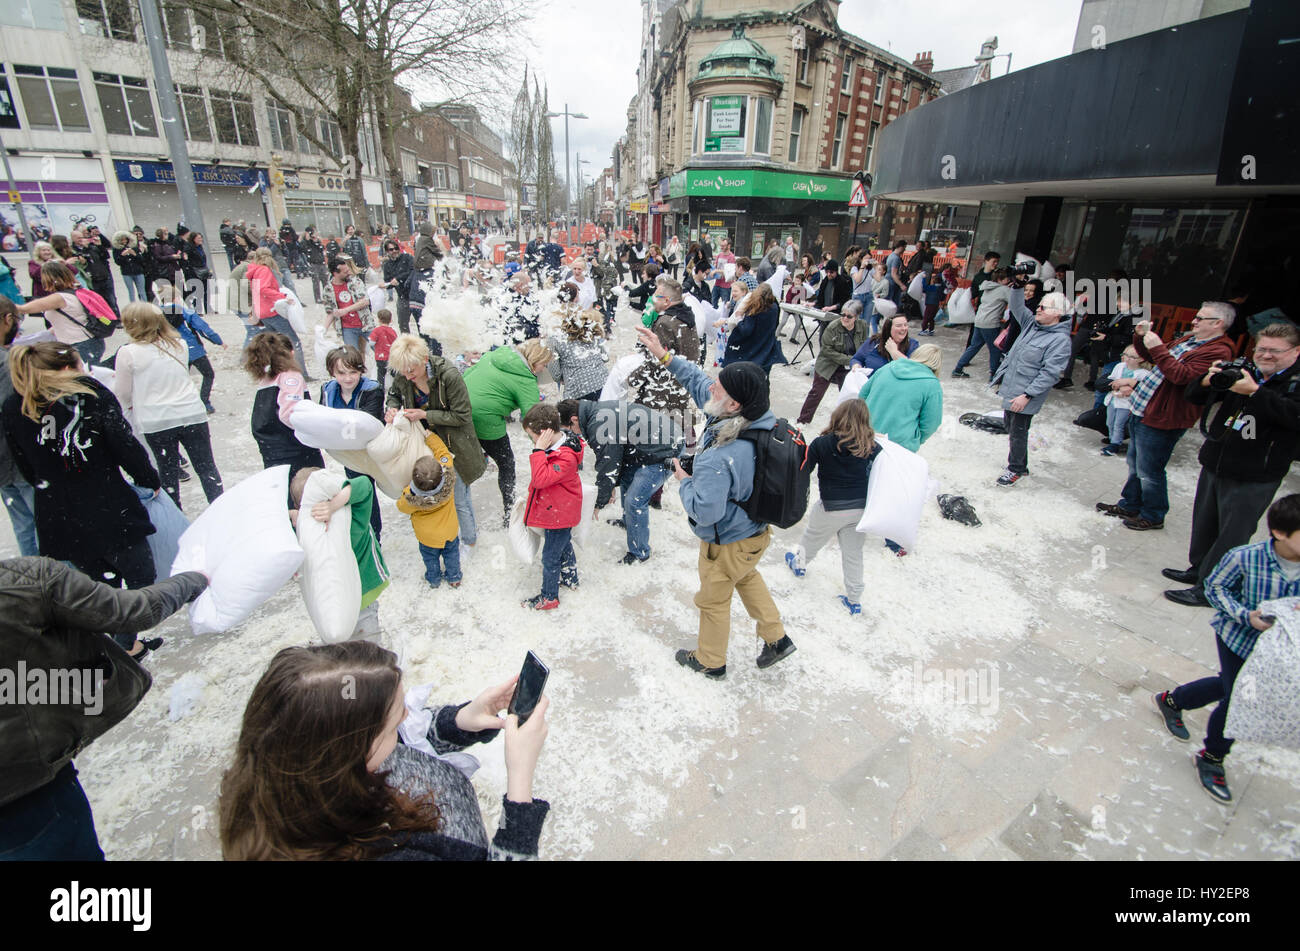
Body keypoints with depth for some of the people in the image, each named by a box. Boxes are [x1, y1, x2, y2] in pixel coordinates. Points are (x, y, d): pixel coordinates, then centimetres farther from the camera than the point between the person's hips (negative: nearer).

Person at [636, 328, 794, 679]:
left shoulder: (719, 458, -41)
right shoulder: (762, 419, -15)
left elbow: (704, 510, -35)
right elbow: (699, 382, -4)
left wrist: (684, 480, -18)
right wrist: (665, 356, -2)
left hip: (728, 543, -8)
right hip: (757, 529, 8)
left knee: (713, 600, 19)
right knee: (747, 578, 35)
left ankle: (710, 661, 44)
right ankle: (776, 638, 47)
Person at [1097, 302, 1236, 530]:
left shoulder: (1218, 351, -16)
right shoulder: (1189, 340, 14)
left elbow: (1181, 375, -29)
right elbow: (1152, 358, 26)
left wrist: (1157, 348, -27)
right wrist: (1141, 337, 9)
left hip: (1160, 420, -10)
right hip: (1141, 411, 10)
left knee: (1148, 472, 1)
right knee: (1135, 464, 20)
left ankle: (1153, 516, 18)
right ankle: (1129, 506, 35)